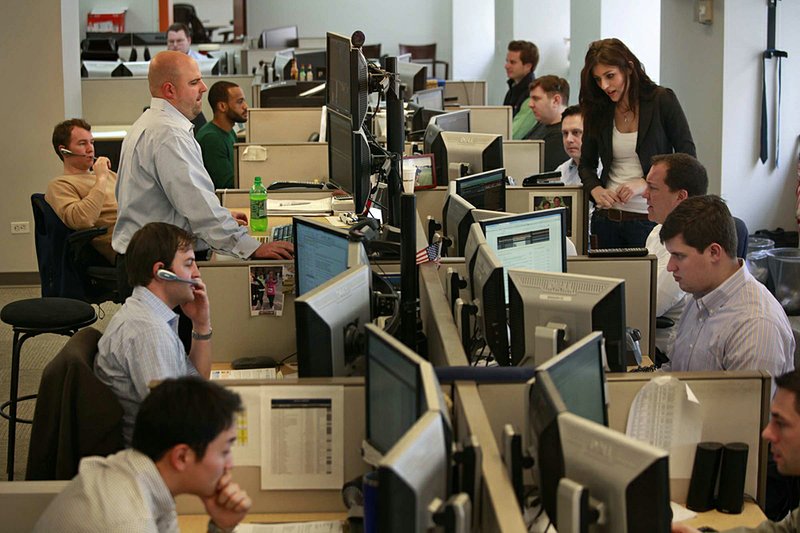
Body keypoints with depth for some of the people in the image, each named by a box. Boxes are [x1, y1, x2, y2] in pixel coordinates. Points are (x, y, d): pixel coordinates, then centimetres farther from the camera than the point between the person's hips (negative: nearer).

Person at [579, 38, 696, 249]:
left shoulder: (662, 100, -5)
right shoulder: (597, 110, 6)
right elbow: (587, 164, 15)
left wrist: (645, 183, -17)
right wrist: (595, 190, -6)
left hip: (650, 218, -4)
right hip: (607, 218, 4)